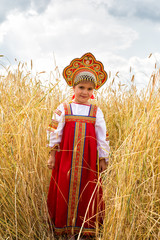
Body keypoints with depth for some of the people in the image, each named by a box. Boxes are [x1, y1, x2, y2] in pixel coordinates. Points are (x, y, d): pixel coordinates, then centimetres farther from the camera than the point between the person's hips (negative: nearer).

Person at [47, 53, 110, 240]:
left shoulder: (96, 111, 2)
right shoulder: (63, 109, -1)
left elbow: (102, 137, 6)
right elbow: (55, 132, 2)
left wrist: (103, 158, 6)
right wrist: (52, 154, 1)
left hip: (88, 159, 1)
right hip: (67, 157, -1)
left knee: (86, 192, 6)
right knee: (66, 190, 4)